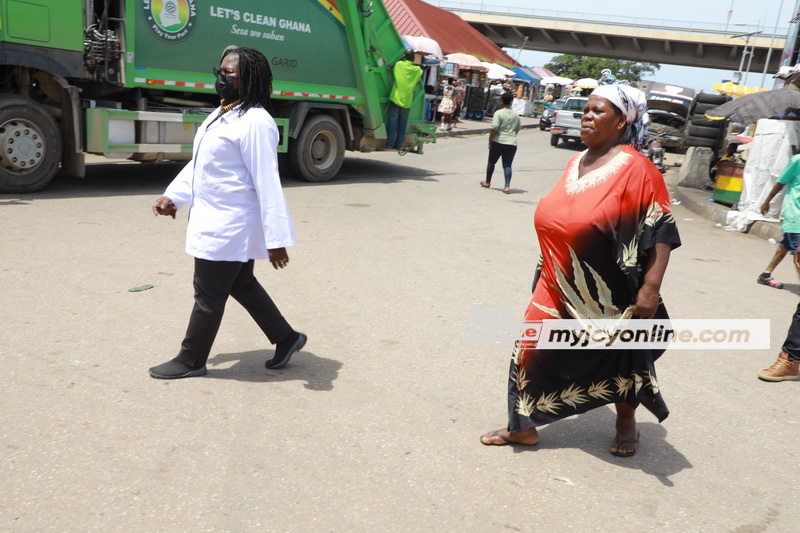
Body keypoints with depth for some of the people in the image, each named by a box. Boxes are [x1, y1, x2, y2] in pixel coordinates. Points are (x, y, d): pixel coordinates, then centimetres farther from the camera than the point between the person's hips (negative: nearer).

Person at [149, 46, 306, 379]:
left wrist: (276, 239, -25)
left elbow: (267, 182, -24)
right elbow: (198, 163, 19)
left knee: (209, 294, 4)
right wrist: (173, 196, 9)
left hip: (229, 227, -10)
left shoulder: (255, 123, -20)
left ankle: (191, 361, 23)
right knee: (241, 285, 19)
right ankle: (286, 338, 32)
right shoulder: (221, 114, 13)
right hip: (216, 221, 10)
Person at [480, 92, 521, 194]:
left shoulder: (499, 113, -10)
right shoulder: (516, 114, 8)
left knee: (491, 162, 15)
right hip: (512, 143, 4)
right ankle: (507, 186, -7)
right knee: (507, 165, 2)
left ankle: (487, 182, 28)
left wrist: (490, 141, -7)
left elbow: (494, 129, -16)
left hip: (498, 142, -4)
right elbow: (518, 128, 18)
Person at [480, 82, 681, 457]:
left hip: (607, 296, -6)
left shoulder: (635, 169, -15)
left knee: (618, 359, 15)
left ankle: (627, 422, 41)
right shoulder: (576, 163, 6)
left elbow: (662, 231, -18)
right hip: (558, 286, 6)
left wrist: (650, 289, -23)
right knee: (531, 350, 4)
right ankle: (523, 427, 21)